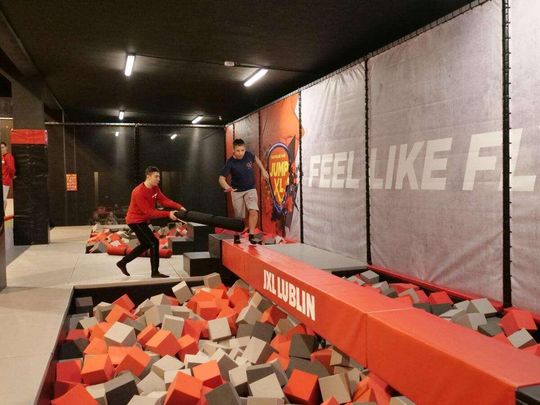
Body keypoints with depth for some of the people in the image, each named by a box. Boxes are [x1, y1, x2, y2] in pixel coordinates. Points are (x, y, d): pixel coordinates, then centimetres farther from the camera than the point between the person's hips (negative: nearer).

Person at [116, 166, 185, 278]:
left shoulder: (155, 188, 0)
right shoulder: (139, 192, -28)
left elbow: (164, 200, -7)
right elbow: (149, 212, -28)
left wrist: (179, 207, -22)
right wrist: (168, 214, -33)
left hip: (142, 220, 10)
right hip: (136, 220, -10)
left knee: (145, 245, 19)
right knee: (154, 243, -11)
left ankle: (122, 263, 31)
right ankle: (155, 272, -2)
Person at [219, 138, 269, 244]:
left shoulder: (248, 155, -10)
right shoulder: (230, 163, -20)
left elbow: (255, 158, 15)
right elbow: (222, 178, -24)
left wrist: (263, 170, 11)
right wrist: (226, 187, -44)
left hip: (250, 189, 2)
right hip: (237, 191, -2)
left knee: (253, 211, -19)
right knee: (239, 217, 6)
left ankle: (251, 235, -13)